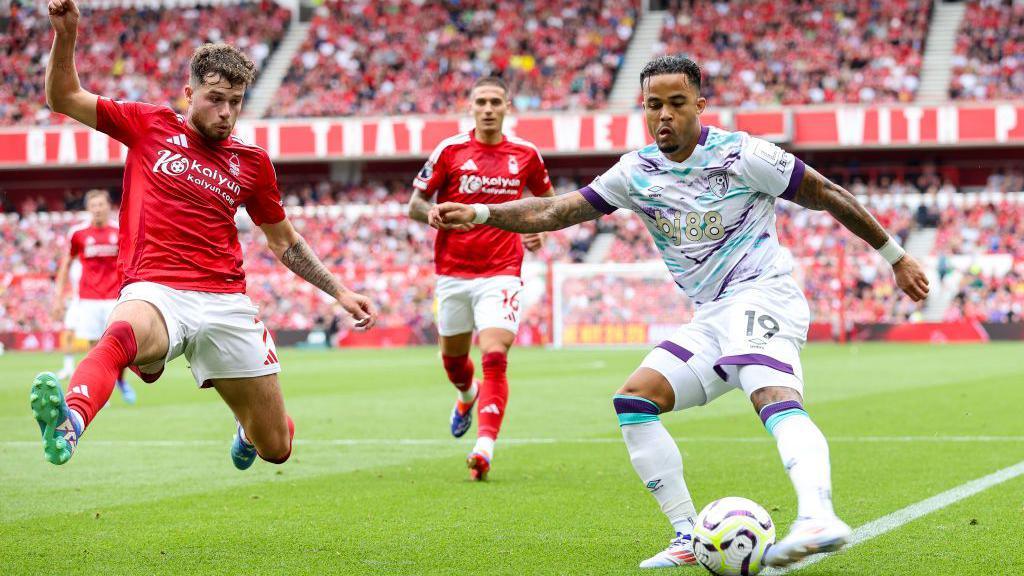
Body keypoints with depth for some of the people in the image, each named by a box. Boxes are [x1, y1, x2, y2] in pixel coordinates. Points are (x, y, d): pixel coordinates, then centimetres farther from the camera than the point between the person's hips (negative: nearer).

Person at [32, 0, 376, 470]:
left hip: (226, 303, 3)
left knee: (276, 448, 7)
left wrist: (339, 292, 19)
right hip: (155, 292, -3)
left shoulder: (253, 162, 13)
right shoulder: (149, 126, 9)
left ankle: (249, 428, 45)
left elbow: (284, 242, 25)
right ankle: (68, 423, -70)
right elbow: (63, 98, 11)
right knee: (124, 333, -43)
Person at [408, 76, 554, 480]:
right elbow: (415, 205, 2)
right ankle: (467, 395, 52)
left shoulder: (525, 154, 3)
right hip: (453, 271, 1)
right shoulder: (450, 150, -2)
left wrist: (539, 228, 3)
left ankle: (484, 448, -24)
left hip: (501, 273, -1)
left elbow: (546, 198, 22)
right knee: (453, 356, 16)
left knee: (495, 358, -18)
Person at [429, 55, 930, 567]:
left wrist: (896, 257, 6)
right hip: (711, 318, 7)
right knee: (633, 401, -5)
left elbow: (827, 195, 1)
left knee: (774, 398, -33)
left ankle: (818, 517, -55)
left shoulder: (740, 154, -7)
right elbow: (555, 212, 10)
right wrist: (478, 214, -4)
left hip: (763, 294, -7)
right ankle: (690, 538, -4)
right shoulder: (638, 172, 9)